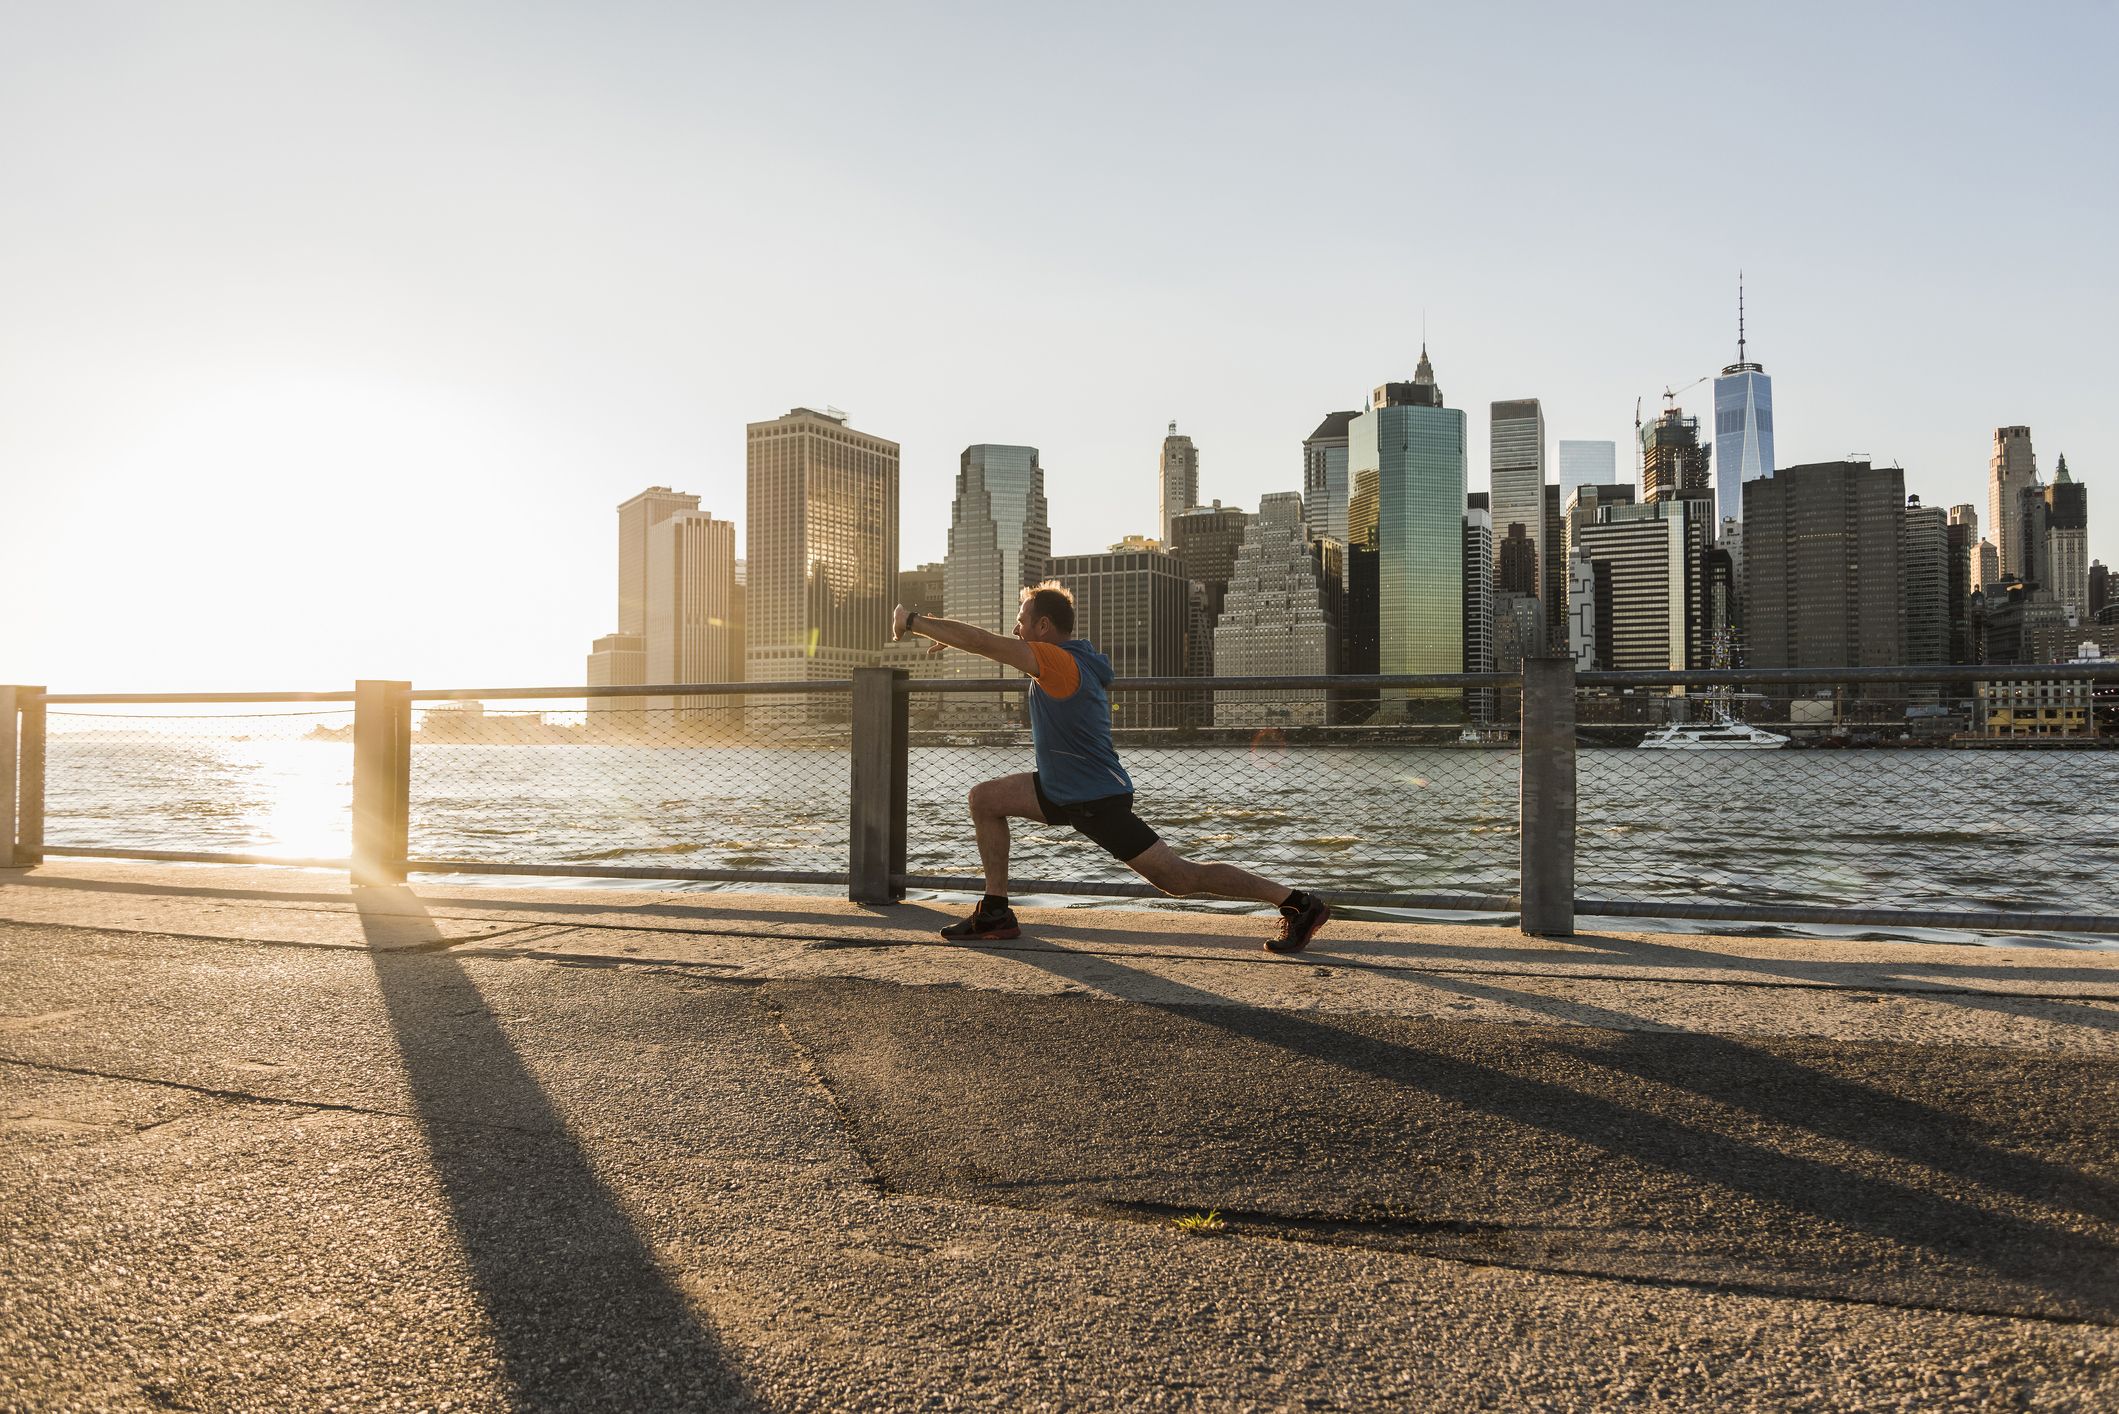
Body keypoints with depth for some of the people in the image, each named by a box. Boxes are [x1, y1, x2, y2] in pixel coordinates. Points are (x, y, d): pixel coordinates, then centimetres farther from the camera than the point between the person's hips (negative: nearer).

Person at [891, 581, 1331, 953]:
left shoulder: (1060, 663, -23)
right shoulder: (1070, 657, 6)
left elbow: (982, 642, -25)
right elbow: (992, 644, 25)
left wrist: (914, 621, -14)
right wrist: (949, 636, 16)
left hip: (1097, 801, -10)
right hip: (1063, 790, 10)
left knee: (1178, 878, -8)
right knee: (984, 799, 9)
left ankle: (1298, 903, 0)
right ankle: (995, 913, 14)